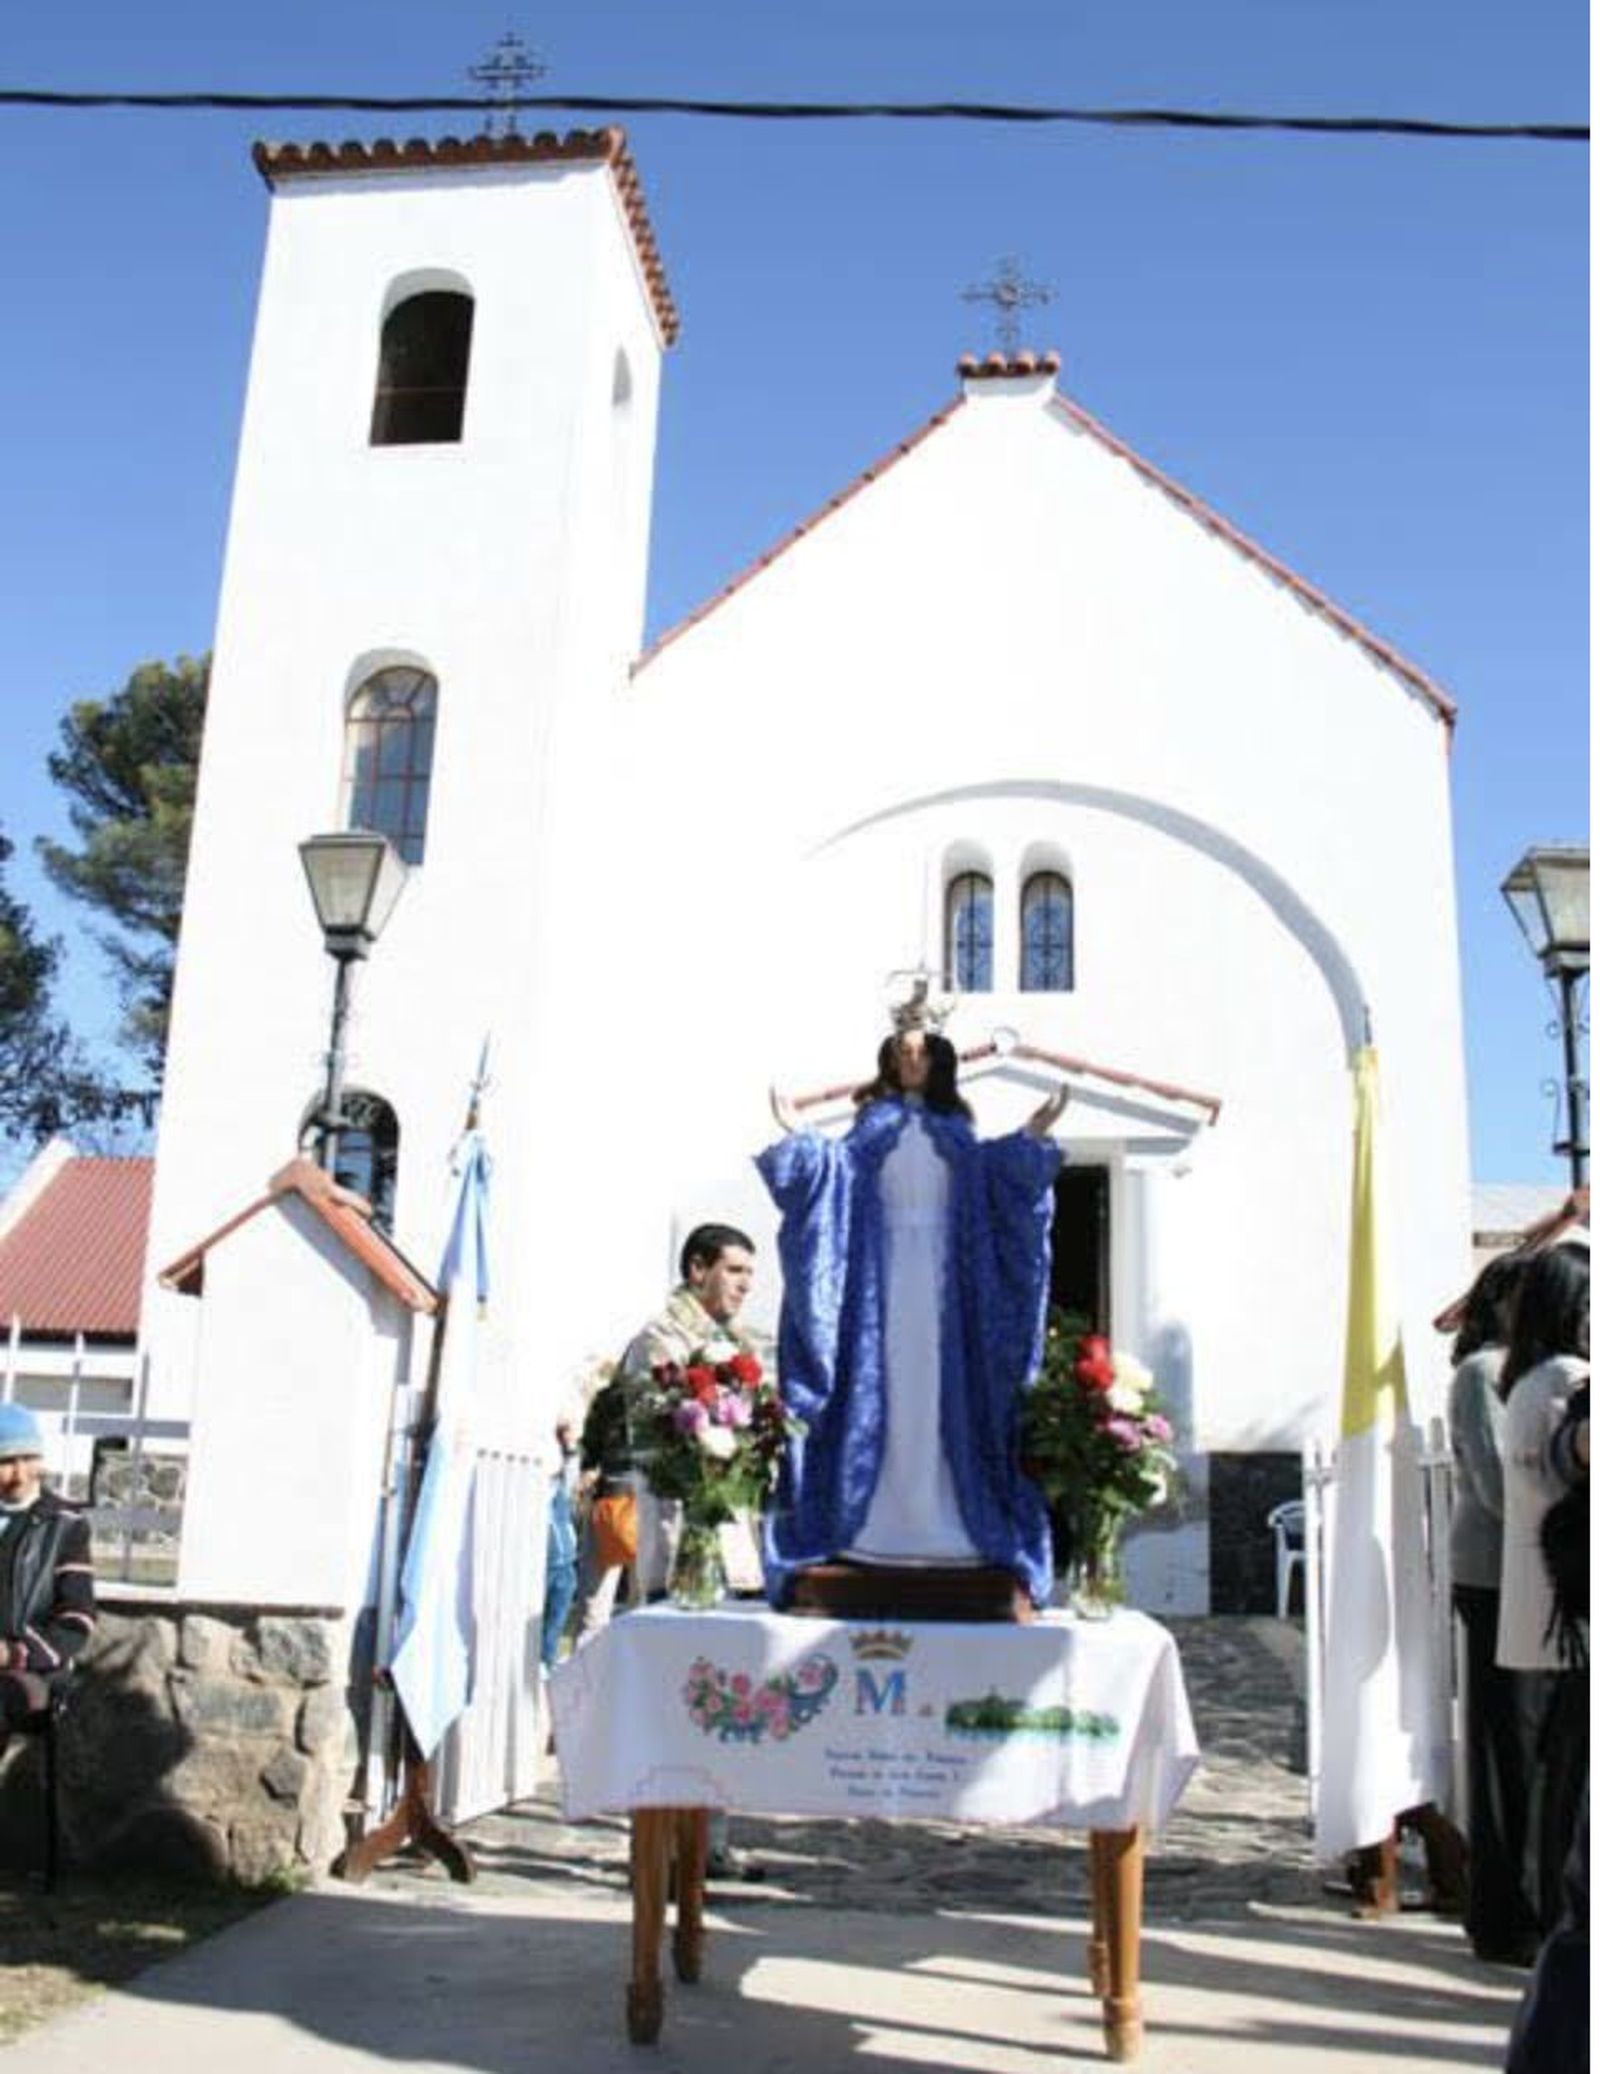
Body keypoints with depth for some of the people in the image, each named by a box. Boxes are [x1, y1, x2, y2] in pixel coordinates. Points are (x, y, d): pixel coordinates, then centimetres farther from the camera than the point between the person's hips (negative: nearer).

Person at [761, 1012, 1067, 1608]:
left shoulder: (956, 1128, 14)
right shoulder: (874, 1122, 9)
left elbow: (989, 1178, 4)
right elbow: (837, 1168, -5)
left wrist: (1029, 1139, -4)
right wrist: (800, 1136, -18)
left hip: (944, 1278, 2)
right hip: (883, 1275, -1)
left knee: (945, 1393, -1)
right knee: (878, 1394, -4)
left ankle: (943, 1522, 1)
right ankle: (878, 1524, -2)